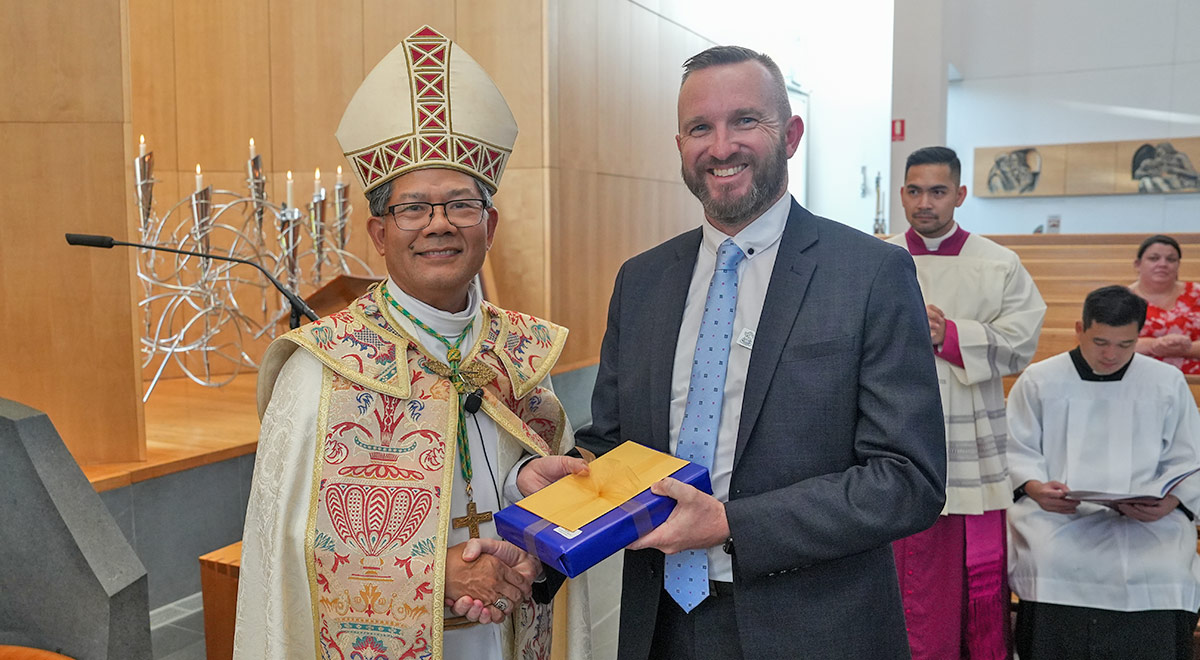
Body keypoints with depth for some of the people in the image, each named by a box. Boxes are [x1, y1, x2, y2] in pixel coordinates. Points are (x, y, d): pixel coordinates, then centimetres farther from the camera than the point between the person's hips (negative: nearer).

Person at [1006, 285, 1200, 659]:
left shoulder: (1168, 383, 13)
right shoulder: (1038, 381, 8)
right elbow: (1016, 451, 8)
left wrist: (1170, 501, -8)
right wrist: (1034, 486, -13)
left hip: (1146, 518, 1)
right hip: (1056, 511, -1)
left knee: (1162, 572, -28)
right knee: (1051, 565, -30)